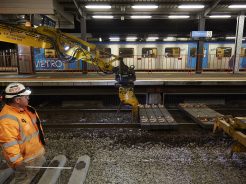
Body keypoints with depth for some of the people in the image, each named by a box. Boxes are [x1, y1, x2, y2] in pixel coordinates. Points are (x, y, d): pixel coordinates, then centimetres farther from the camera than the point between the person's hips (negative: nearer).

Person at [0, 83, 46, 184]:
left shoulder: (24, 108, -2)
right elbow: (9, 143, -30)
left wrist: (41, 141, 20)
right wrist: (18, 162, -23)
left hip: (37, 153, 9)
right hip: (25, 159, -9)